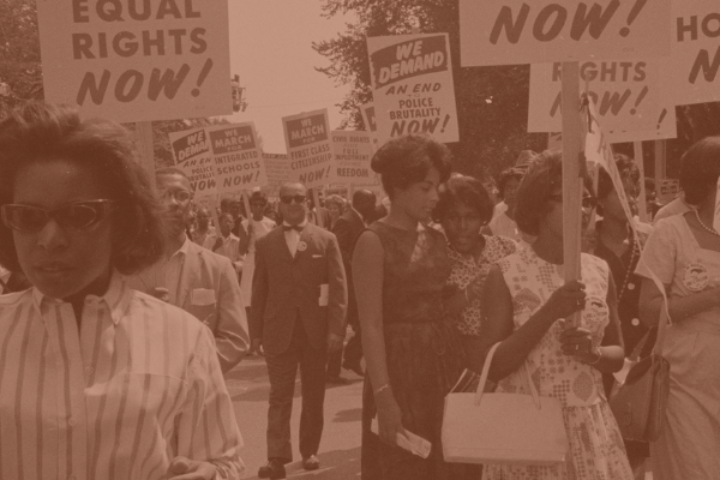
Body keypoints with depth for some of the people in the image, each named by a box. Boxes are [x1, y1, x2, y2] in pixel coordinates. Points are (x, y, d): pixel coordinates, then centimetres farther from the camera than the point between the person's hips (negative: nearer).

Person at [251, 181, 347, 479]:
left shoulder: (326, 240, 3)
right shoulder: (265, 243, 7)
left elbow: (338, 286, -1)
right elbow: (259, 290, 7)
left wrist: (336, 329, -10)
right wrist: (257, 331, 1)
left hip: (315, 329, 0)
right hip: (279, 330, 0)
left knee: (313, 394, 10)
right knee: (280, 395, -4)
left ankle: (309, 450, 22)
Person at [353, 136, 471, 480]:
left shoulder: (437, 239, 11)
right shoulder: (374, 241, -9)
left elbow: (446, 303, 12)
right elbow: (371, 326, -14)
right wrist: (383, 396, -20)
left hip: (446, 364, 6)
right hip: (400, 365, -6)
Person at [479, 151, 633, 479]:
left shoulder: (600, 271, 3)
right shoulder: (506, 275, -8)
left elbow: (618, 356, 12)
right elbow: (493, 367, -12)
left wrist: (592, 353, -10)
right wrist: (549, 313, -20)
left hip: (590, 425, 3)